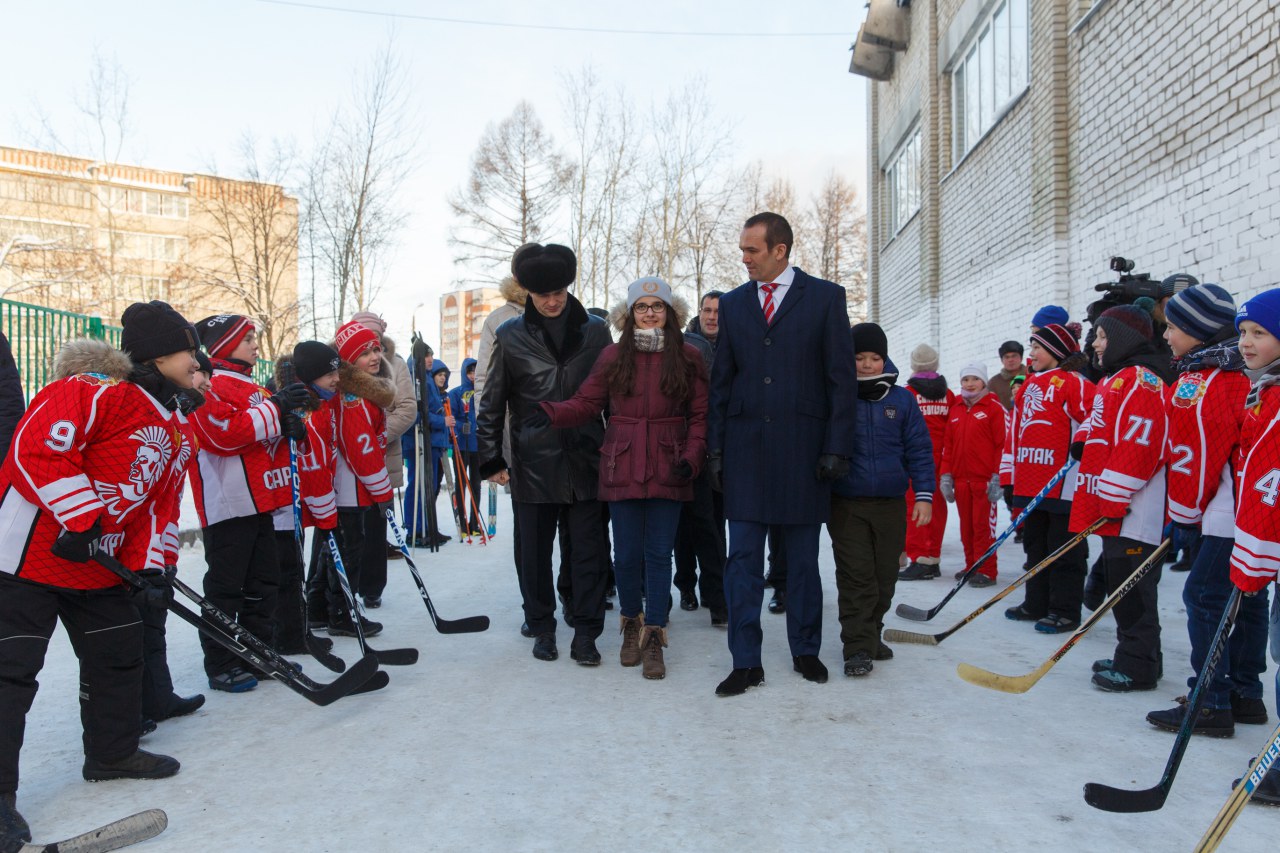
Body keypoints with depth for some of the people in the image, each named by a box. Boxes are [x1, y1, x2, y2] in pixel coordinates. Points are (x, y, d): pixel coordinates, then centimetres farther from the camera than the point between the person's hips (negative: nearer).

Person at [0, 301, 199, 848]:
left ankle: (113, 752, 33)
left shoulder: (173, 431, 12)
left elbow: (157, 502, 16)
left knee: (119, 652, 15)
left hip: (100, 565, 9)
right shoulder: (96, 392, -18)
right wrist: (80, 519, -26)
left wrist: (147, 565, 7)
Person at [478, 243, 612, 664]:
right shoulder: (511, 336, 2)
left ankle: (585, 633, 16)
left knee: (588, 551, 4)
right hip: (533, 465, 0)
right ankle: (541, 627, 27)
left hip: (585, 461, 0)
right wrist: (491, 458, 3)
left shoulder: (595, 331, 4)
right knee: (535, 552, 10)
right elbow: (492, 403, 6)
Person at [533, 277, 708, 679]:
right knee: (627, 553, 7)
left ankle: (654, 636, 13)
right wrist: (553, 413, -15)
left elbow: (700, 415, 2)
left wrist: (692, 457, -11)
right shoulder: (613, 356, 4)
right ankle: (631, 623, 29)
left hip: (668, 470, -1)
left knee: (659, 553, 2)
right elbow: (586, 403, 3)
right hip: (622, 469, 1)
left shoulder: (688, 357, 2)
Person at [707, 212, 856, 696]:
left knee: (803, 560, 10)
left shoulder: (825, 297, 2)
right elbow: (721, 381, 12)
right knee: (743, 560, 1)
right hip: (745, 450, 2)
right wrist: (715, 448, 5)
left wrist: (837, 448, -7)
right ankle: (746, 662, 10)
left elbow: (842, 378, -1)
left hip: (803, 449, -2)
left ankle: (805, 651, 27)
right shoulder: (733, 303, 11)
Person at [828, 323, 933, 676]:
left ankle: (872, 634, 30)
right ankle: (858, 646, 4)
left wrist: (923, 495, 0)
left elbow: (919, 449, 6)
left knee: (885, 575, 11)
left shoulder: (902, 400, 4)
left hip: (891, 504, 3)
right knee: (856, 576, -3)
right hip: (846, 504, -2)